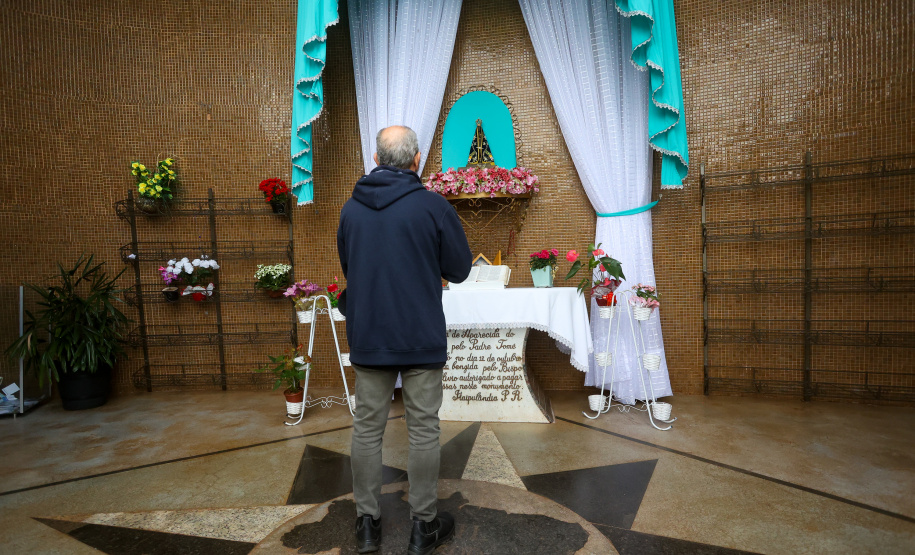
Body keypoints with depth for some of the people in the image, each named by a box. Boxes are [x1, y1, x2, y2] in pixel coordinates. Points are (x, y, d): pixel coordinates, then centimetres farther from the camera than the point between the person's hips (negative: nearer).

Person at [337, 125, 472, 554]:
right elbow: (459, 269, -3)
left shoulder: (351, 208, 3)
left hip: (367, 337, 4)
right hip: (421, 337, -3)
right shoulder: (432, 205, -10)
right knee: (423, 430, 9)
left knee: (367, 428, 14)